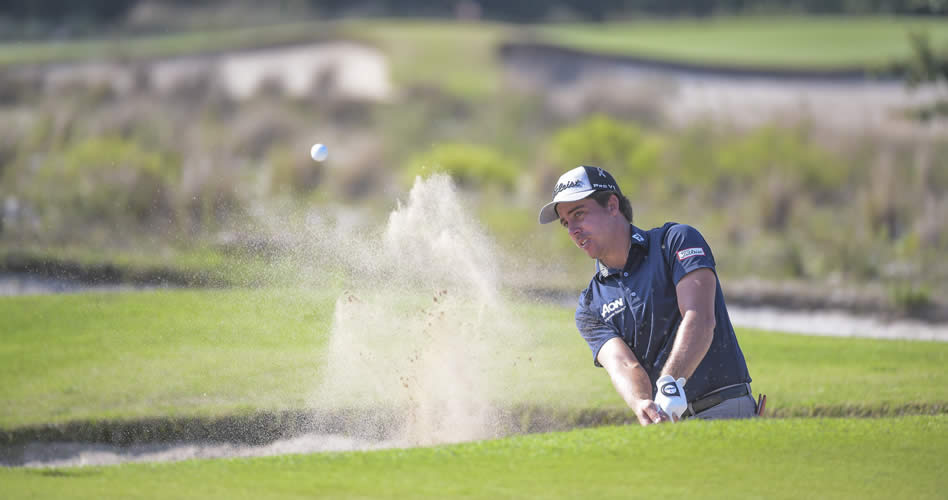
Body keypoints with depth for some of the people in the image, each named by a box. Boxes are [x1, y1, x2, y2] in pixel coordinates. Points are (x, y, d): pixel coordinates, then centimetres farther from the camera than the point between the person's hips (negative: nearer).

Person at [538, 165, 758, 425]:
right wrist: (642, 406, -28)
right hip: (666, 422, 4)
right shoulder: (590, 309, 13)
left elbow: (700, 321, -12)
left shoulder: (676, 241, 3)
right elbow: (623, 365, -5)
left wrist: (669, 385, -27)